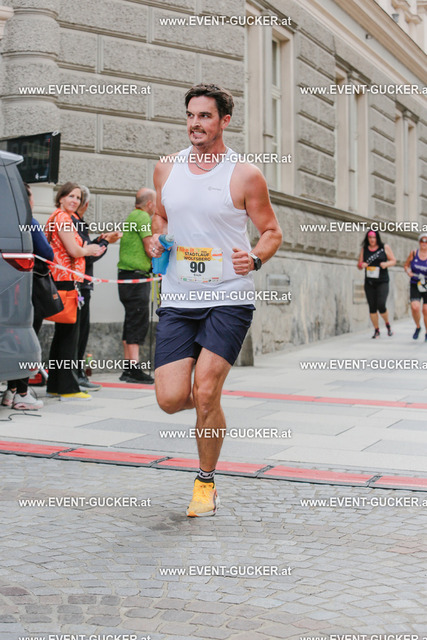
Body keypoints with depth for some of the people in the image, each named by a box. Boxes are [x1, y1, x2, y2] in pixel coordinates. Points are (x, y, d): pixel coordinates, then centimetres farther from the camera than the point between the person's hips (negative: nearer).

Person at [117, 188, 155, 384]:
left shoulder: (132, 216, 21)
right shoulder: (142, 217, -9)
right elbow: (150, 248, -13)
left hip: (128, 276, 10)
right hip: (136, 275, -10)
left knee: (132, 322, 11)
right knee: (139, 321, -12)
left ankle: (128, 368, 13)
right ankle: (134, 367, -16)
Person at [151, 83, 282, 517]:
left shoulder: (245, 176, -3)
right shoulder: (166, 168, 8)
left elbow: (272, 232, 4)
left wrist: (254, 258, -16)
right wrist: (156, 239, 2)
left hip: (229, 299, -3)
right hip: (177, 300, 4)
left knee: (205, 394, -12)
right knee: (170, 398, -6)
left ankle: (206, 482, 12)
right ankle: (209, 406, 33)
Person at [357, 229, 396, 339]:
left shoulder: (385, 247, 1)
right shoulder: (364, 249, 8)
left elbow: (393, 260, 6)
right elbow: (359, 265, 12)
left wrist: (386, 264, -15)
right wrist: (361, 265, -13)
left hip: (382, 282, -3)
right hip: (369, 283, 3)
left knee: (381, 305, -14)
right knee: (372, 307, 2)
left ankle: (387, 324, 13)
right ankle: (376, 330, 13)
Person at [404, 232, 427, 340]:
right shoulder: (413, 253, -2)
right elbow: (406, 265, 12)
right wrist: (408, 271, -9)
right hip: (415, 286, 1)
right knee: (415, 307, -17)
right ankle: (417, 327, 11)